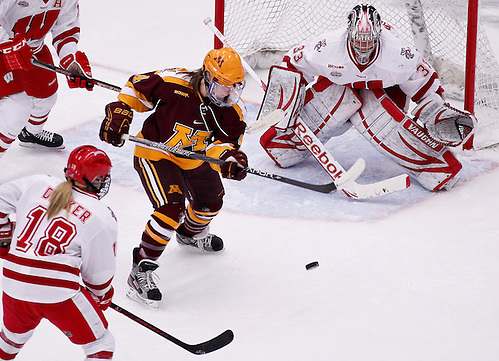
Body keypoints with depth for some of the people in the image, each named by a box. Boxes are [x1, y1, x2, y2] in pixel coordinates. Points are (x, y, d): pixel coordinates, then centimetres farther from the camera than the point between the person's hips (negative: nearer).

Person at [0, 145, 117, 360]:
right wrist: (103, 298, 21)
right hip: (59, 293, -5)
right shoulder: (102, 219, -5)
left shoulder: (37, 185, 5)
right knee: (100, 344, 11)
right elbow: (98, 272, 1)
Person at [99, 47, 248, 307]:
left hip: (192, 157, 7)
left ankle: (191, 232, 61)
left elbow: (223, 142, -15)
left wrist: (229, 158, -36)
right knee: (171, 208, -23)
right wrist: (119, 113, -22)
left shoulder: (233, 110, -15)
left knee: (211, 201, 23)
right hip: (155, 153, -7)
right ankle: (140, 272, -15)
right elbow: (137, 87, -16)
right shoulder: (174, 83, -29)